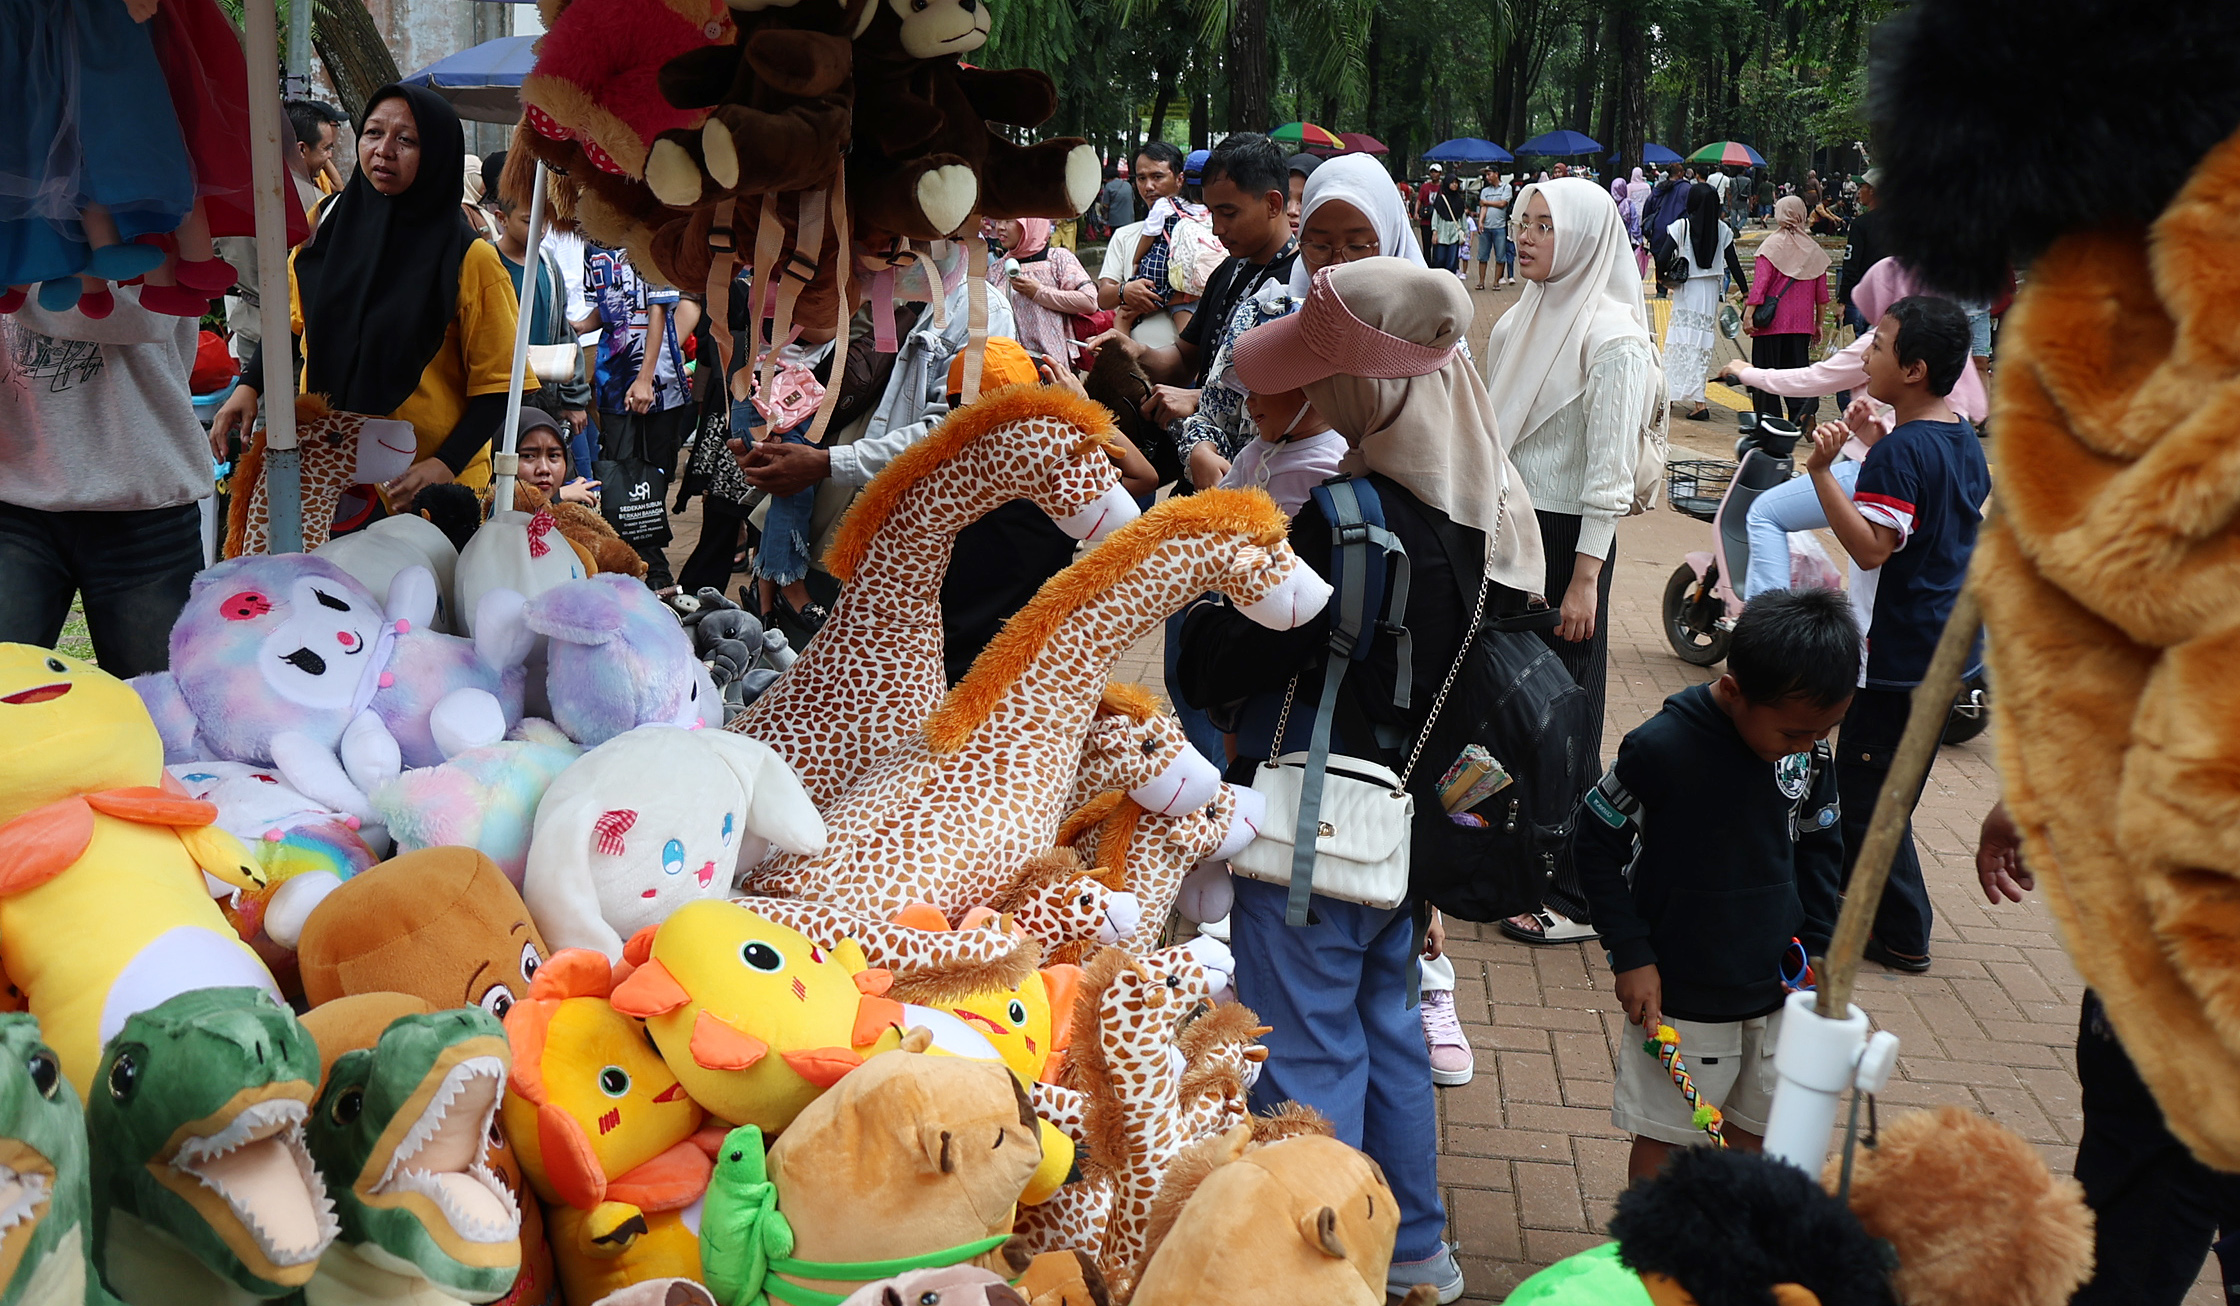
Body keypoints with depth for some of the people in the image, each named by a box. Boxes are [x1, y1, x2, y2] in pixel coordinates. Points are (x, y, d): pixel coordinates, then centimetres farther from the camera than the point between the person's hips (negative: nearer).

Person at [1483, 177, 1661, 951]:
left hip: (1565, 539, -7)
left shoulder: (1612, 337, -14)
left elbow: (1609, 472, -16)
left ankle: (1576, 895, 12)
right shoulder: (1524, 320, 10)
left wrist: (1584, 579, -18)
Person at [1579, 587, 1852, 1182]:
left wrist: (1818, 945, 6)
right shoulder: (1662, 748, -22)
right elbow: (1594, 845, -11)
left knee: (1752, 1132, 16)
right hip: (1680, 991, -5)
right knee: (1664, 1134, 7)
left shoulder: (1810, 750, -6)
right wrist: (1631, 955, -12)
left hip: (1777, 983, 5)